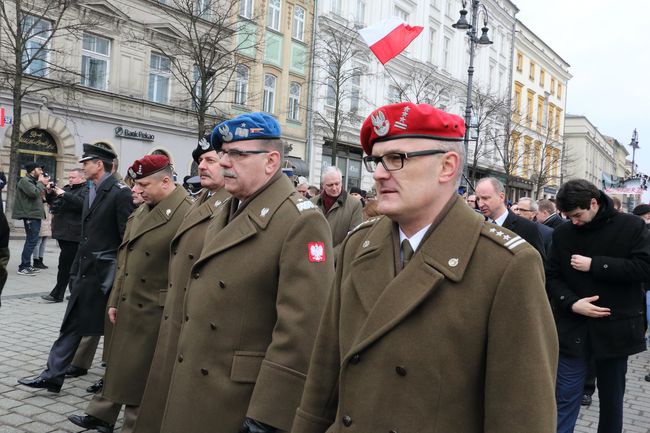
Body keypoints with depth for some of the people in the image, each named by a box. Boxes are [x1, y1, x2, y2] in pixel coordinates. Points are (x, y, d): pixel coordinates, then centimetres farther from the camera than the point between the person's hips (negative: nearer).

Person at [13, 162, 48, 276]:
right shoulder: (25, 180, -9)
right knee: (32, 241, -11)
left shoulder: (33, 181, 20)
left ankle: (27, 265, 21)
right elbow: (34, 193, -24)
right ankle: (23, 267, -9)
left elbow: (38, 197, 17)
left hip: (35, 215, 10)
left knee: (31, 241, 14)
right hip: (30, 215, -10)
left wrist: (44, 185, 6)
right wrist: (41, 183, -10)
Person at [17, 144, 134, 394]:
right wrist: (75, 271, 15)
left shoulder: (119, 193, -14)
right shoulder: (91, 192, 13)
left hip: (106, 273, -8)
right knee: (72, 325, 11)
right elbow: (86, 236, 17)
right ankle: (53, 375, 18)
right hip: (86, 272, 8)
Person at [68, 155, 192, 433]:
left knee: (141, 376, 7)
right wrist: (115, 300, 15)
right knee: (118, 366, 22)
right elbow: (126, 259, 16)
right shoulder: (141, 211, 9)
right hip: (128, 308, 8)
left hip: (155, 314, -8)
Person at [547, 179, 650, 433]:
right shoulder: (562, 234, 3)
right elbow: (552, 277, 4)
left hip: (615, 327, 0)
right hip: (573, 328, 1)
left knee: (612, 398, 15)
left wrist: (594, 265, -18)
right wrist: (571, 303, -14)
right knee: (565, 398, 0)